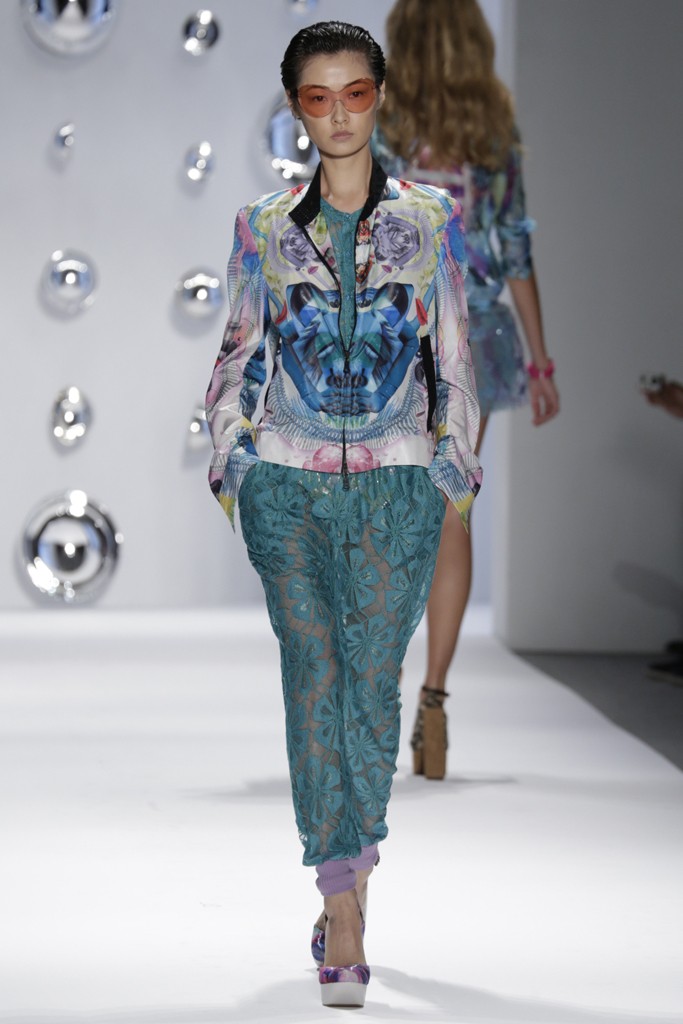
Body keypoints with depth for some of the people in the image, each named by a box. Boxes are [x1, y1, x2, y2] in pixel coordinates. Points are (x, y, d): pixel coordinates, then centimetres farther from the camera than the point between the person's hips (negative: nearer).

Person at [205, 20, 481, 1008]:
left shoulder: (431, 219, 5)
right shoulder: (264, 228, 5)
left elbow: (453, 354, 9)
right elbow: (240, 353, 11)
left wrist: (457, 465, 7)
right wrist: (229, 461, 7)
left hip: (397, 483, 0)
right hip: (287, 483, 0)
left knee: (373, 679, -2)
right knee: (315, 680, -3)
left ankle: (349, 868, 15)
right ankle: (343, 906, 1)